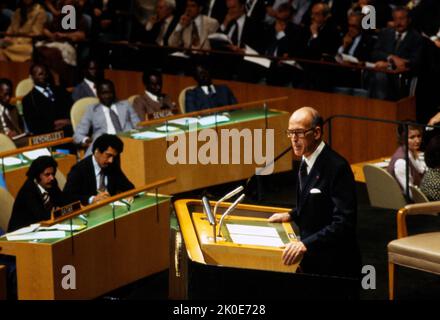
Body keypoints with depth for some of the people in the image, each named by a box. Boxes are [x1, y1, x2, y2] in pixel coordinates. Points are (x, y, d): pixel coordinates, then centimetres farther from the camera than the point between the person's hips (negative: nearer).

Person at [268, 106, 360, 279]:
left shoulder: (337, 167, -21)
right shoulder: (306, 161, 7)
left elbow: (344, 223, -27)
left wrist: (306, 244, -33)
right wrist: (291, 216, 7)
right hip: (311, 259, 8)